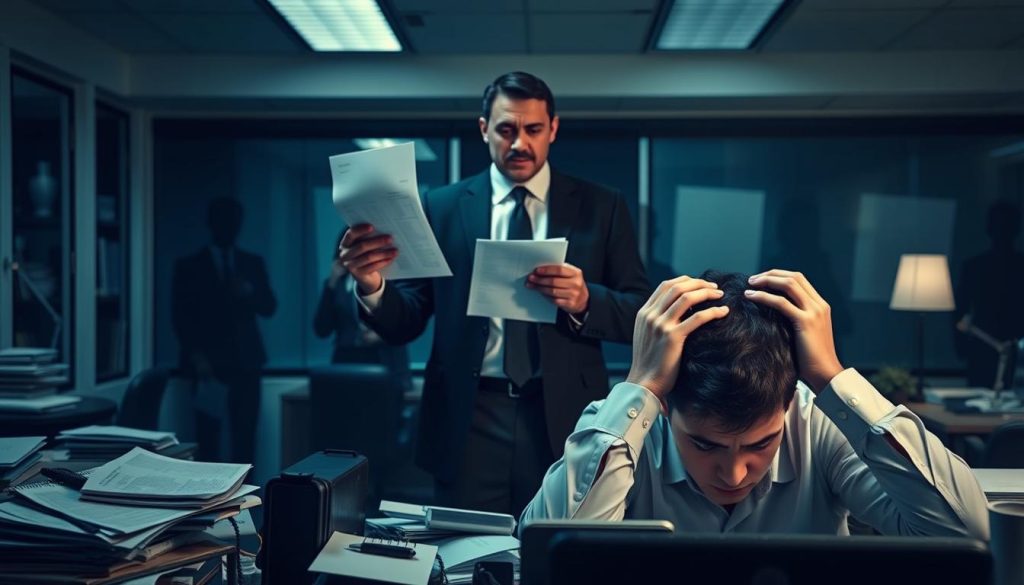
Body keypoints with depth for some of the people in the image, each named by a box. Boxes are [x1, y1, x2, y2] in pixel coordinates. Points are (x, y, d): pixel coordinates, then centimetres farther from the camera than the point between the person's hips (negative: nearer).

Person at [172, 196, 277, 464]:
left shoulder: (253, 263, 14)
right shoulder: (189, 265, 6)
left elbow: (269, 308, 9)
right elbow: (181, 316, 1)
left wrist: (250, 292, -12)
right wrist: (196, 356, -11)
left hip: (245, 361, 2)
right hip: (208, 361, -2)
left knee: (245, 435, -2)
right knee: (207, 436, -6)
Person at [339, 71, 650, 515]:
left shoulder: (601, 207, 5)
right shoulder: (440, 208, 5)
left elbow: (643, 314, 2)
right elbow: (403, 325, 3)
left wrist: (585, 300, -19)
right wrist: (372, 287, -19)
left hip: (563, 418, 0)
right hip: (468, 420, 0)